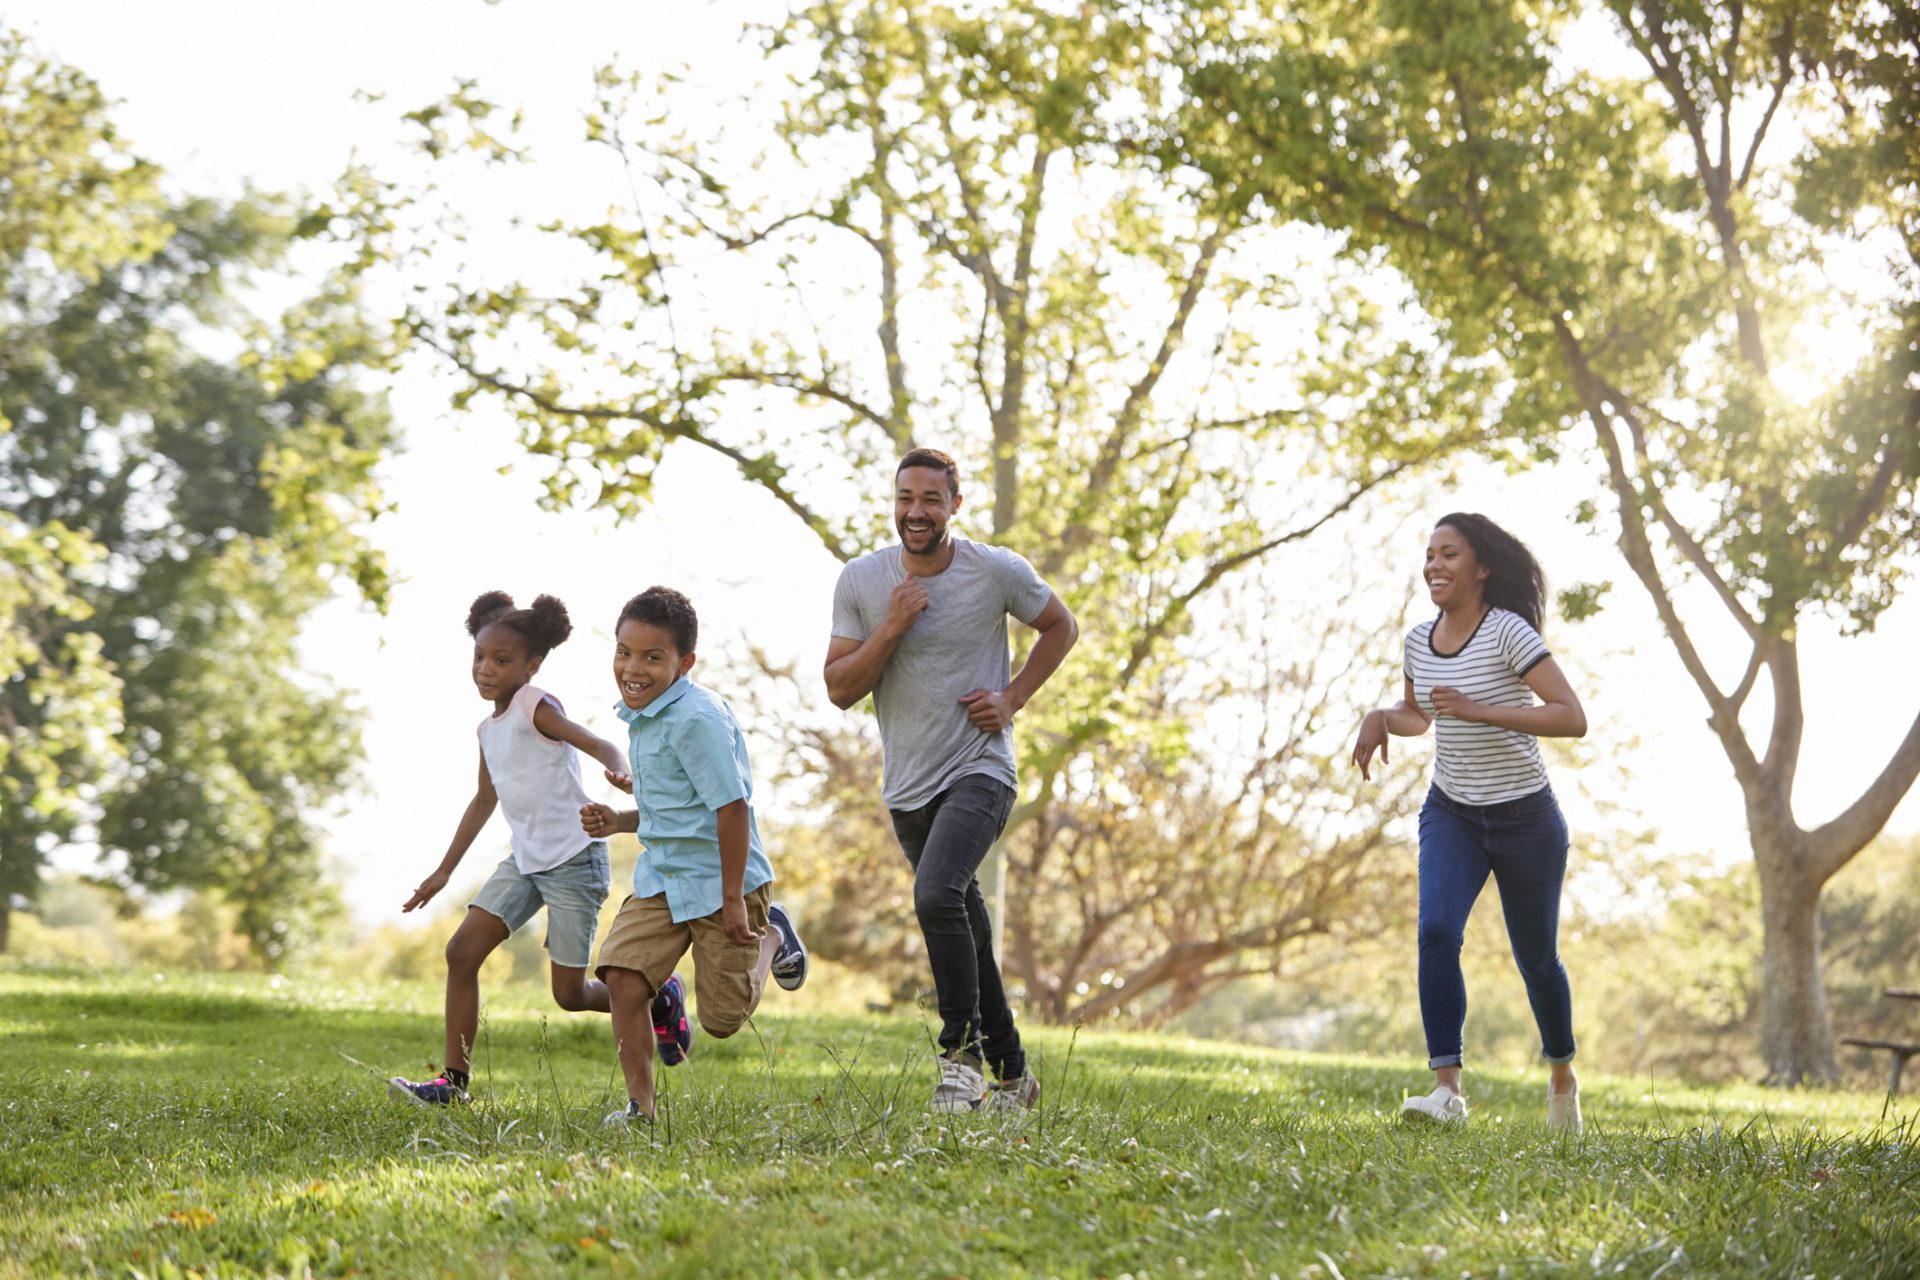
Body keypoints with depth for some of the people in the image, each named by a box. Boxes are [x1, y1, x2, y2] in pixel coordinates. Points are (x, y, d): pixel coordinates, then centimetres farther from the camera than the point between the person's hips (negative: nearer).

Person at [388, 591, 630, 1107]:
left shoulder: (535, 706, -12)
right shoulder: (489, 729, 12)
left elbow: (599, 745, -24)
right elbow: (485, 799, 25)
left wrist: (622, 776, -48)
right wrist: (444, 871, 28)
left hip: (574, 860, -8)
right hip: (525, 859, 8)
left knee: (570, 995, -3)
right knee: (462, 951, -5)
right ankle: (455, 1080, -1)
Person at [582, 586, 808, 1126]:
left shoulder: (696, 719, -22)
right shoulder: (642, 717, 8)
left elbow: (731, 806, -22)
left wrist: (733, 898, -21)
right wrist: (617, 821, 5)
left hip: (721, 879, -7)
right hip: (660, 878, 7)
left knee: (722, 1019, 3)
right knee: (621, 976, -13)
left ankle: (771, 935, 33)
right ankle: (640, 1107, 0)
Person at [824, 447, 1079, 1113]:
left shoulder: (998, 571, -7)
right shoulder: (861, 580, -1)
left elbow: (1061, 627, 10)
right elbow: (839, 690, -2)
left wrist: (1013, 697, -3)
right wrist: (891, 629, -16)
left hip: (980, 771, -4)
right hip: (908, 785, 4)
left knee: (937, 895, -27)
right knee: (963, 922, 13)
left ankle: (961, 1052, -13)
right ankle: (1011, 1074, 27)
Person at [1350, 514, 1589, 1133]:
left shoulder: (1508, 632, -18)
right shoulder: (1419, 640, 0)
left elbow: (1573, 717, -25)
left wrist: (1477, 709, -31)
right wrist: (1381, 718, -4)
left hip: (1525, 819, -4)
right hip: (1451, 812, 4)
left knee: (1536, 958, 10)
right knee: (1436, 931, -21)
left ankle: (1562, 1074, 37)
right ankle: (1448, 1089, -23)